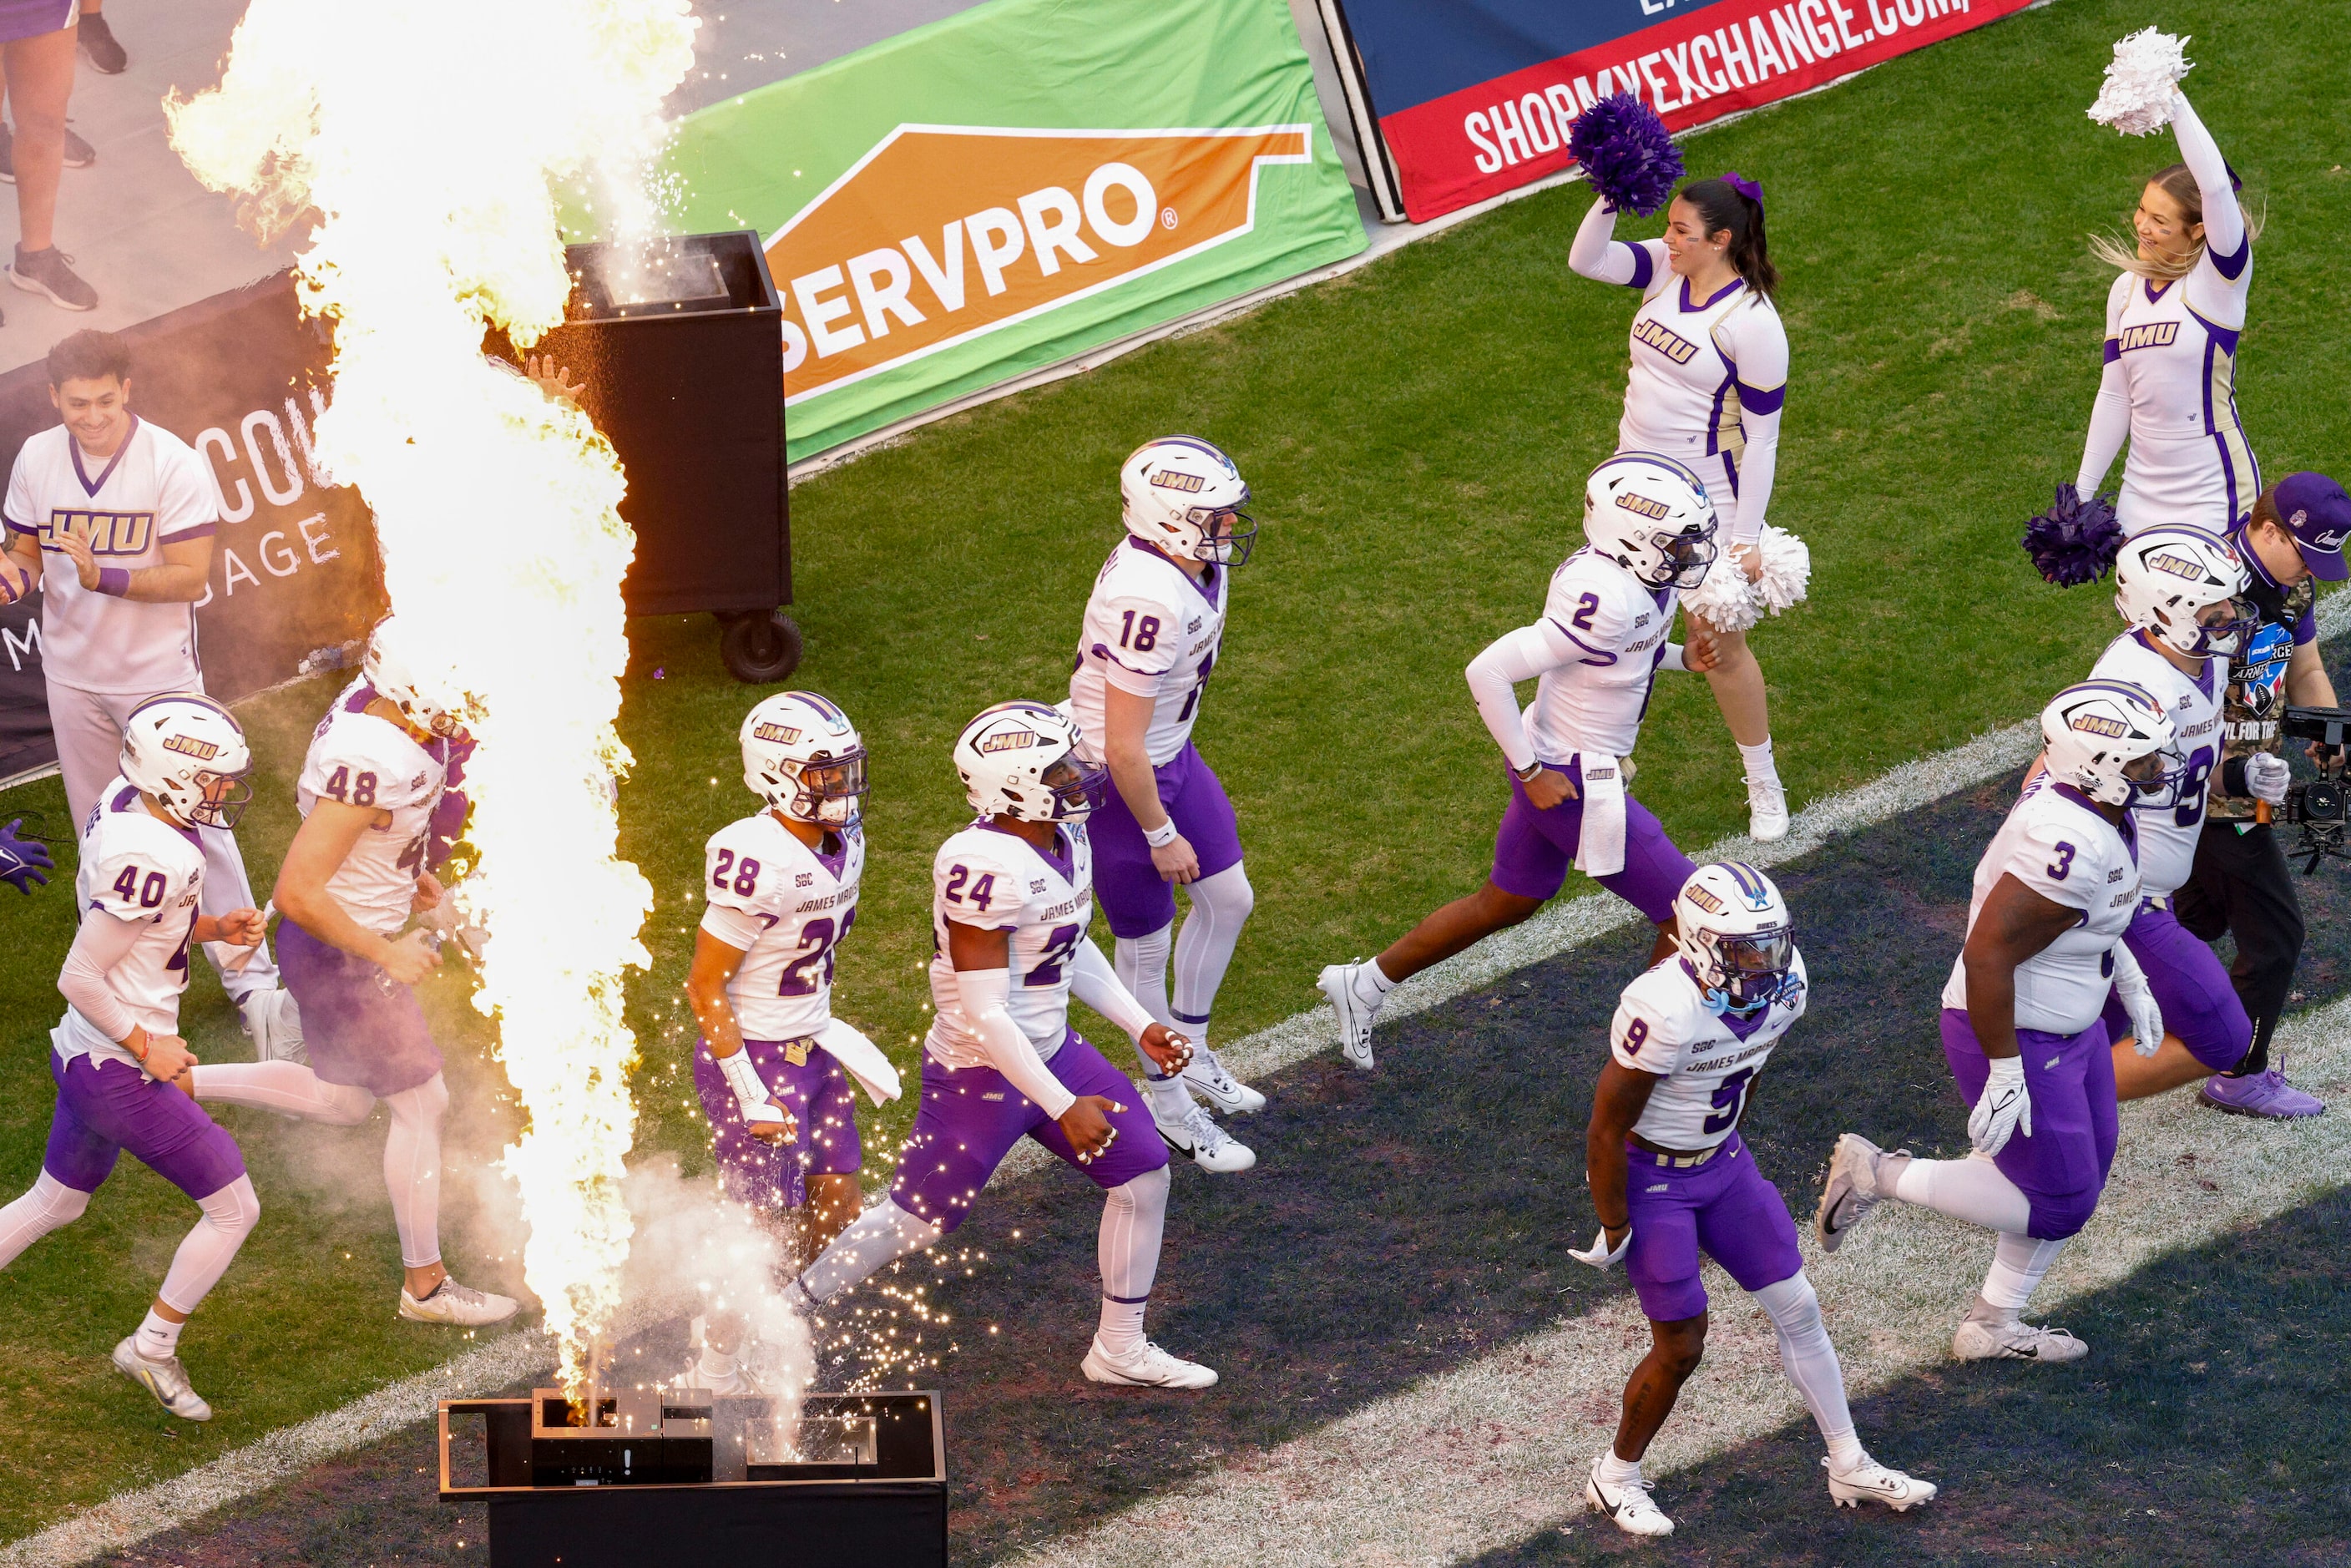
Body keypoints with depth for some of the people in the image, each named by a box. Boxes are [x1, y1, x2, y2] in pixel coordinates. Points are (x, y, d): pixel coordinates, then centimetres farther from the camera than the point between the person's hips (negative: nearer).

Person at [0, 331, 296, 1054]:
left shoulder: (173, 464, -17)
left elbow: (190, 576, -19)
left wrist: (103, 577, -32)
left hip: (158, 675, -4)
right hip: (74, 675, 4)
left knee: (197, 823, -6)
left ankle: (248, 972, 1)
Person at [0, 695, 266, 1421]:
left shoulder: (124, 800, -1)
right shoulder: (150, 858, -29)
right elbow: (80, 978, -25)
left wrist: (211, 927, 3)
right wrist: (147, 1045, -15)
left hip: (83, 1054, 10)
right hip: (122, 1076, -10)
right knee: (235, 1209, 4)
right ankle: (152, 1348, 20)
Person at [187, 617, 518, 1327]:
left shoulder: (375, 705, -6)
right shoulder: (369, 766, -35)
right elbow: (297, 893, -33)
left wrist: (408, 875, 12)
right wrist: (388, 954, -21)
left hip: (354, 938, 9)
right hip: (337, 955, -9)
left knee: (343, 1101, 24)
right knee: (420, 1104, 5)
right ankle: (425, 1285, 20)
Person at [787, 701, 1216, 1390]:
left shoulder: (1067, 840, -2)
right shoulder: (985, 868, -31)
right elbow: (984, 1015, -28)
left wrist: (1140, 1025, 11)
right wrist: (1063, 1107, -25)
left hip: (1050, 1049, 9)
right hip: (982, 1074, -9)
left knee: (1143, 1176, 9)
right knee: (914, 1222, 4)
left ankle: (1120, 1349, 25)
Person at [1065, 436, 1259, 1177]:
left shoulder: (1193, 563, -7)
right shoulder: (1150, 602, -36)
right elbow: (1124, 747, -29)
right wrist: (1162, 837, -17)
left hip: (1171, 755, 9)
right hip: (1118, 781, -9)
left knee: (1228, 900, 20)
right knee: (1145, 945, 10)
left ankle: (1190, 1051, 42)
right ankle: (1167, 1102, 29)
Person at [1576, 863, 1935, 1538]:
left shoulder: (1782, 986, -12)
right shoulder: (1666, 1011, -34)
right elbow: (1606, 1128, -24)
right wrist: (1614, 1230, -15)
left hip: (1720, 1160, 7)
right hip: (1647, 1173, -7)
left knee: (1797, 1307, 9)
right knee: (1681, 1345, -1)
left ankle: (1850, 1465, 24)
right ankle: (1615, 1477, 24)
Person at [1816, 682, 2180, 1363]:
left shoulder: (2084, 803, -3)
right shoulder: (2066, 847, -34)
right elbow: (1987, 956, -32)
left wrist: (2130, 981, 22)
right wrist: (2006, 1077, -27)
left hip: (2067, 1026, 10)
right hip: (2019, 1041, -10)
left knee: (2079, 1179, 20)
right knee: (2057, 1202, 2)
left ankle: (1993, 1324, 35)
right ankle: (1879, 1174, 10)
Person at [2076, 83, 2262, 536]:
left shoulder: (2218, 282, -12)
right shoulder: (2127, 290, 7)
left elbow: (2216, 186, -30)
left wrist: (2173, 102, -35)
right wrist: (2082, 491, 14)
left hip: (2214, 497, -6)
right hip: (2142, 494, 6)